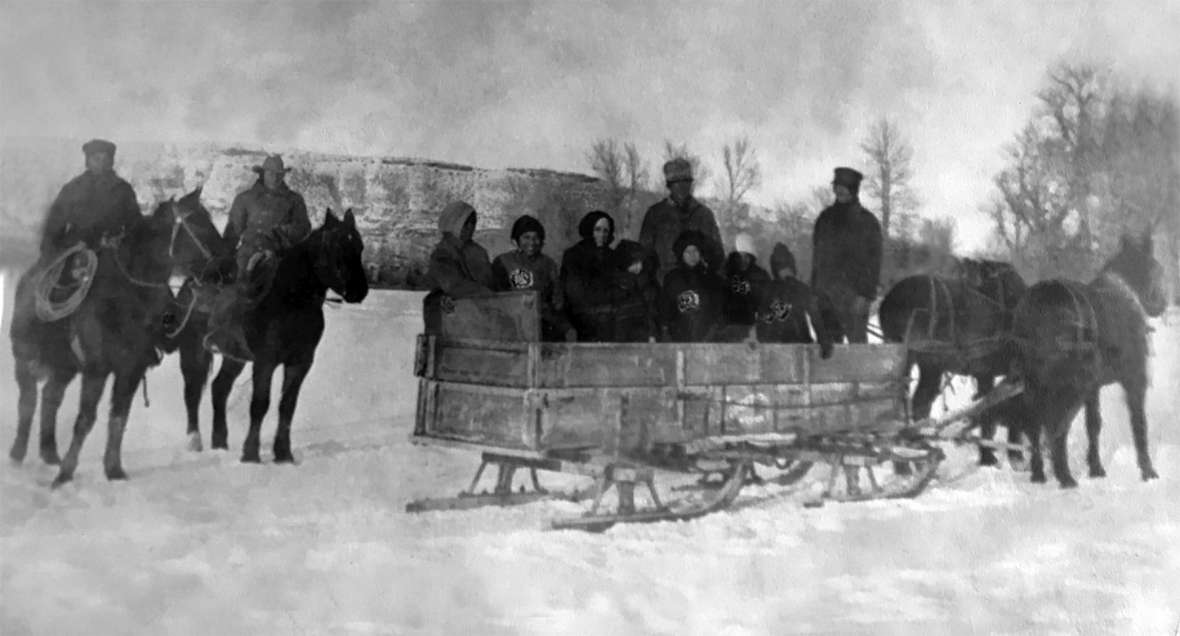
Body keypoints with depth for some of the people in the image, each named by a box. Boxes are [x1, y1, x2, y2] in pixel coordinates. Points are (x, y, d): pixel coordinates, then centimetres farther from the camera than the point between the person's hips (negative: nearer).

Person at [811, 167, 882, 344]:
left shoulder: (867, 221, -1)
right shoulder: (825, 218, 13)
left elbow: (873, 261, -4)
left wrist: (866, 296, -12)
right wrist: (814, 291, 12)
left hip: (853, 292, -4)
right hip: (826, 292, 4)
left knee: (857, 341, -7)